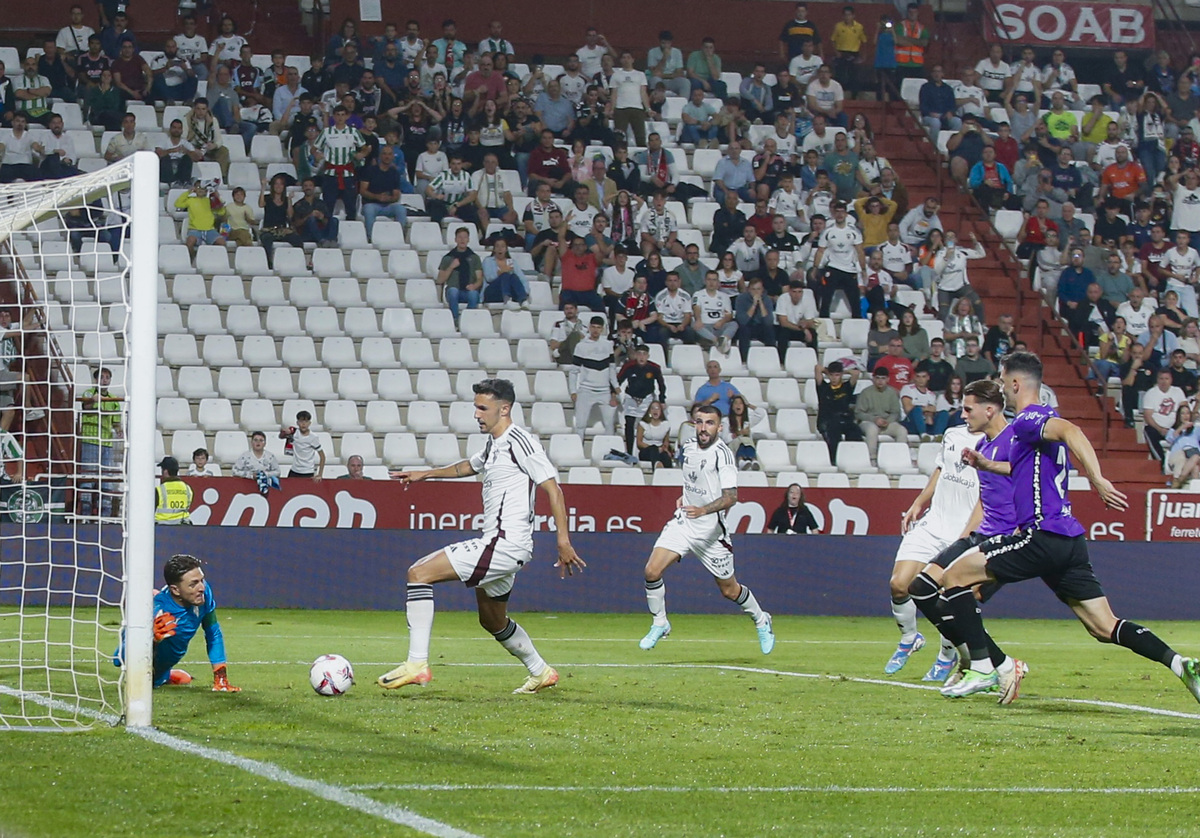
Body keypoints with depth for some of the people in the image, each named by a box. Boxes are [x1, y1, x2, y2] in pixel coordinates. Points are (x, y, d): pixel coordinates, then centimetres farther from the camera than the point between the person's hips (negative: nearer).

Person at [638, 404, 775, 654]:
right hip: (683, 521, 5)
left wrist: (703, 509, -39)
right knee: (652, 570, -15)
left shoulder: (722, 454, -18)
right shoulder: (687, 448, 4)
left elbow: (731, 497, -26)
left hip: (711, 530, -5)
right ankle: (660, 624, 4)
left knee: (729, 590, 8)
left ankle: (761, 621, 36)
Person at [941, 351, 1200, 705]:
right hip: (1069, 540, 10)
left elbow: (1071, 432, -28)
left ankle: (981, 668, -6)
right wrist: (988, 465, 35)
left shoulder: (1027, 420, -7)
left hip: (1042, 534, -10)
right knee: (1105, 627, 5)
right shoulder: (1042, 420, 22)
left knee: (955, 576, -2)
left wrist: (1098, 480, -37)